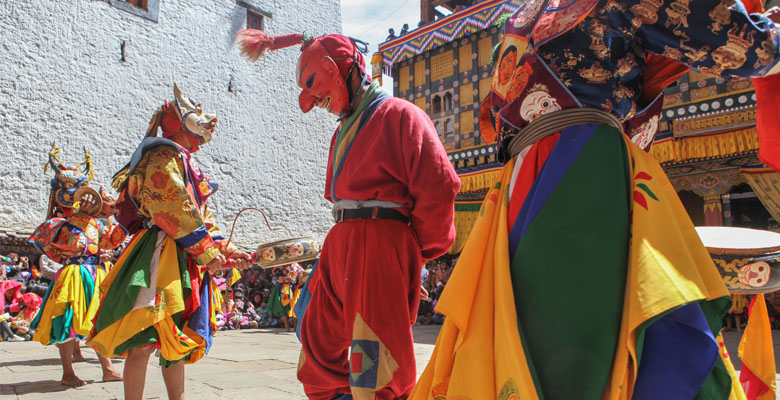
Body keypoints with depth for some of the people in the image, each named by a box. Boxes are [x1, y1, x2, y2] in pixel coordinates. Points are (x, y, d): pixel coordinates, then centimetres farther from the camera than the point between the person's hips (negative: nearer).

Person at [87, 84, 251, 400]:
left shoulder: (185, 164, 24)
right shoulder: (165, 157, -7)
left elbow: (202, 219, 23)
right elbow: (176, 212, -17)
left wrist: (225, 250, 13)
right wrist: (207, 251, -13)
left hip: (183, 264, 10)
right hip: (161, 256, -10)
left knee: (177, 340, 14)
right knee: (145, 341, -12)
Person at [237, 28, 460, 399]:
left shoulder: (398, 115, -4)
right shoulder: (344, 129, 23)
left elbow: (439, 186, -13)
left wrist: (421, 249, -4)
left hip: (379, 242, -9)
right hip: (340, 242, 9)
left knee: (375, 361, -8)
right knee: (320, 340, 15)